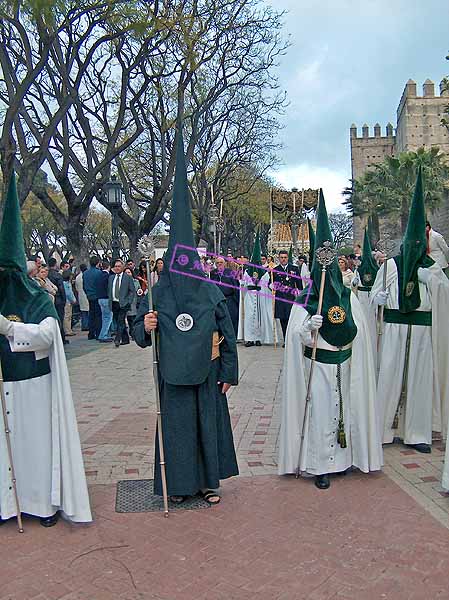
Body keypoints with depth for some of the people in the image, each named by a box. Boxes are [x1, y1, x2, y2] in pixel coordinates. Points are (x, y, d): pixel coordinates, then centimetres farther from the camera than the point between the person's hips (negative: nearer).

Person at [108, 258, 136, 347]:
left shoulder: (128, 278, 0)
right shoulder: (111, 278, 14)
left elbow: (132, 291, -1)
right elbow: (109, 291, 20)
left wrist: (129, 302, -9)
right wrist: (110, 300, 9)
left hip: (123, 304, -5)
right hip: (114, 304, 5)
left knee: (120, 321, -16)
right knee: (119, 322, 10)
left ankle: (117, 339, -21)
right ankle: (125, 339, 18)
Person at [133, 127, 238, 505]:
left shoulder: (212, 293, -2)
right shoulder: (157, 293, -3)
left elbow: (227, 334, 2)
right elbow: (139, 331, 4)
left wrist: (229, 372, 1)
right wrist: (145, 327, -20)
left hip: (207, 372, 0)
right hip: (173, 374, 0)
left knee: (208, 422, 9)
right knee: (176, 424, 8)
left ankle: (209, 480, 26)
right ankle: (179, 482, 25)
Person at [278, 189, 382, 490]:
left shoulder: (349, 297, 4)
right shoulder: (304, 301, -5)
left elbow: (359, 332, 8)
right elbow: (297, 335, -10)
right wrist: (309, 327, -28)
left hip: (344, 366, 3)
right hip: (317, 366, -3)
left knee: (345, 408, 12)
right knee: (320, 412, -1)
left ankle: (342, 457, 30)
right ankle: (320, 466, 11)